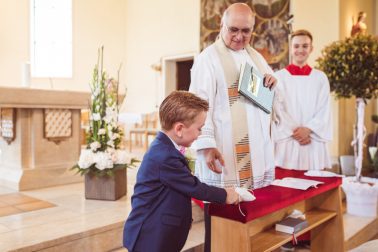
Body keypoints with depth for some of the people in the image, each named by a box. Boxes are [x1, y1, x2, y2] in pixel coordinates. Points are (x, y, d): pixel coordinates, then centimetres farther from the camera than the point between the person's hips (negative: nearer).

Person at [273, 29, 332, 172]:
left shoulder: (320, 78, 9)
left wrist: (308, 129, -11)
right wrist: (294, 131, -11)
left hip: (313, 141, 2)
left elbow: (324, 110, 3)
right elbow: (278, 109, -2)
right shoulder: (279, 77, 3)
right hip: (287, 140, -2)